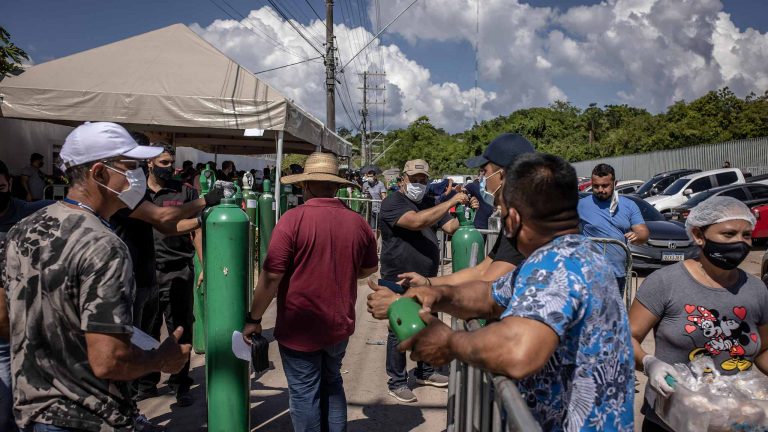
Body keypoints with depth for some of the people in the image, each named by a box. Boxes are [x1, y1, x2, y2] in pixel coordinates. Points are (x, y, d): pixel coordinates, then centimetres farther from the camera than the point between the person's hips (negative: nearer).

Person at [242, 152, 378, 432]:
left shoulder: (293, 220, -17)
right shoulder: (357, 222, -3)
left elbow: (271, 276, -18)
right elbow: (370, 269, 12)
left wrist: (253, 318, -6)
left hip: (300, 327, -5)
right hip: (339, 324, 5)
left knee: (304, 393, 11)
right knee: (332, 383, 24)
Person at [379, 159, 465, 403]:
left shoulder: (429, 204, 10)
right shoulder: (393, 203, -14)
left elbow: (451, 227, 5)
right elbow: (416, 222, -30)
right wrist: (451, 201, -28)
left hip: (427, 280, 8)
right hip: (400, 281, -7)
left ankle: (425, 372, 37)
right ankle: (396, 383, 17)